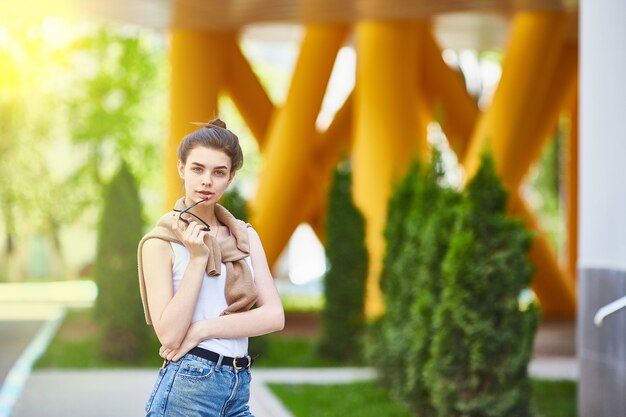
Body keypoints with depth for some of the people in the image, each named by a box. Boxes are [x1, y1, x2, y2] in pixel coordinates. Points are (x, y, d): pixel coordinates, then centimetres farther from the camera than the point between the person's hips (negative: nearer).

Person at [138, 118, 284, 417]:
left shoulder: (245, 236, 9)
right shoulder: (160, 242, -4)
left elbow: (274, 316, -1)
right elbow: (169, 334, -13)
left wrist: (203, 329, -10)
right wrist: (197, 258, -15)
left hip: (240, 388, 5)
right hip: (187, 388, -5)